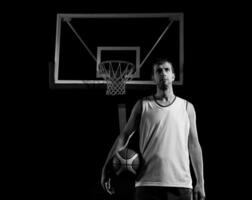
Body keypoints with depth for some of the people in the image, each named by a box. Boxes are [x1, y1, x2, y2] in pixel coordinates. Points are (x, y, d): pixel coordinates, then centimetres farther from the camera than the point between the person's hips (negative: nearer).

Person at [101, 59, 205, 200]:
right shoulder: (143, 105, 9)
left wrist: (200, 182, 6)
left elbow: (194, 146, 11)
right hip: (148, 184, -1)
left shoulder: (187, 107, 11)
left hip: (181, 183, 1)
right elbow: (124, 136, 7)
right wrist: (106, 168, -2)